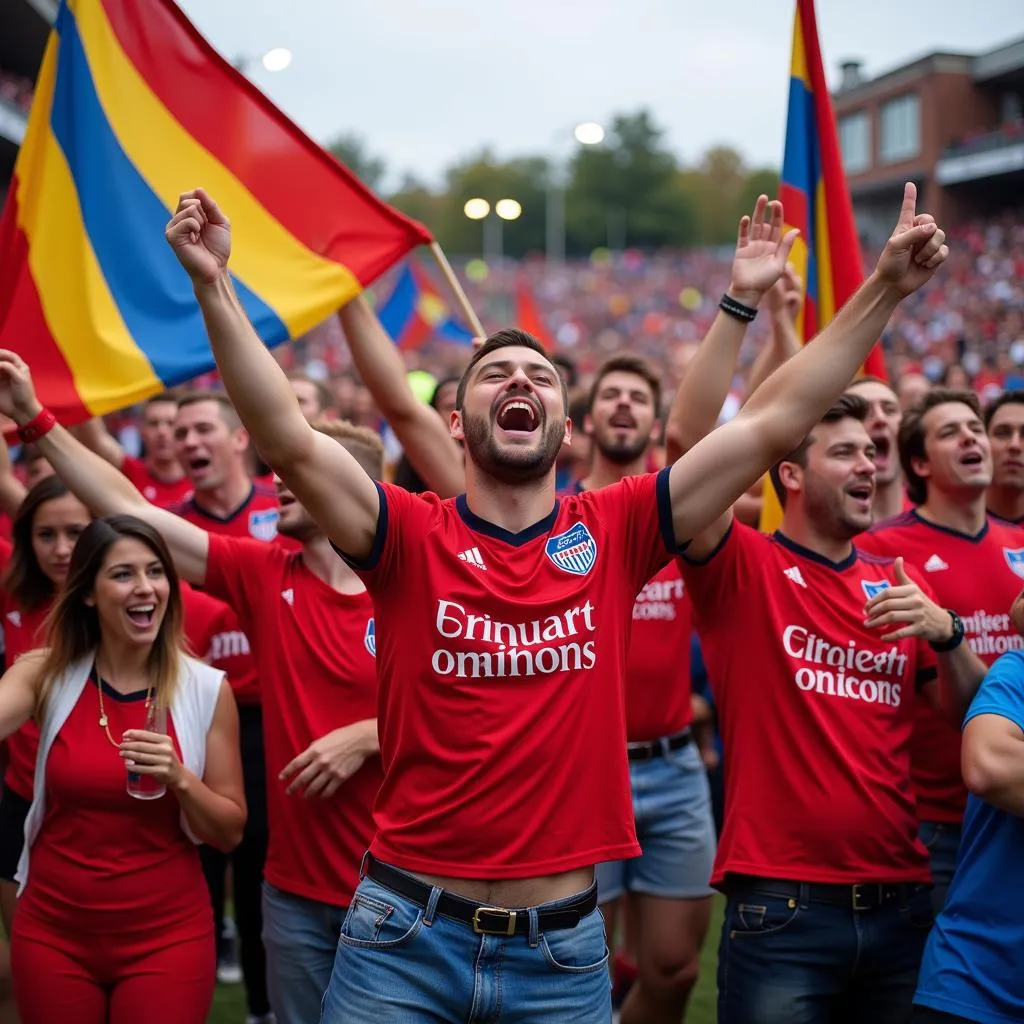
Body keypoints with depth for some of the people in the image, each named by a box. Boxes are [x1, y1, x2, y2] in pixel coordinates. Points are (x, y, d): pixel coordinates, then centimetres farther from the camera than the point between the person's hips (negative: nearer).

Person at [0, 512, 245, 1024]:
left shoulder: (207, 689, -6)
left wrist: (179, 780, -17)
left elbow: (230, 831, -2)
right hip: (52, 933, 1)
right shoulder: (45, 674, -4)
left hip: (167, 936, -1)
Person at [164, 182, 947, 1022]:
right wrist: (215, 286, -25)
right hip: (405, 932, -1)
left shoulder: (613, 533, 0)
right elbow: (290, 440, -18)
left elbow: (773, 424, -3)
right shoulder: (411, 536, -4)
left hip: (563, 942, 2)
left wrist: (885, 289, -5)